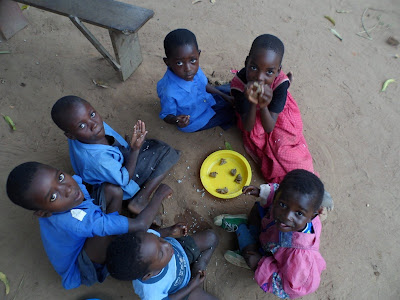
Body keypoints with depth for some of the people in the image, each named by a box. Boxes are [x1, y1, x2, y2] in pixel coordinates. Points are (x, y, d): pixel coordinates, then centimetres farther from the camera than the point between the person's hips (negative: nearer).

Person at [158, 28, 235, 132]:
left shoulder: (195, 69, -23)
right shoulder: (169, 92, -41)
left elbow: (204, 84, -1)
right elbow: (166, 116, -24)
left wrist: (224, 96, 5)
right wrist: (176, 120, -47)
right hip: (194, 122, -5)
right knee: (231, 113, 4)